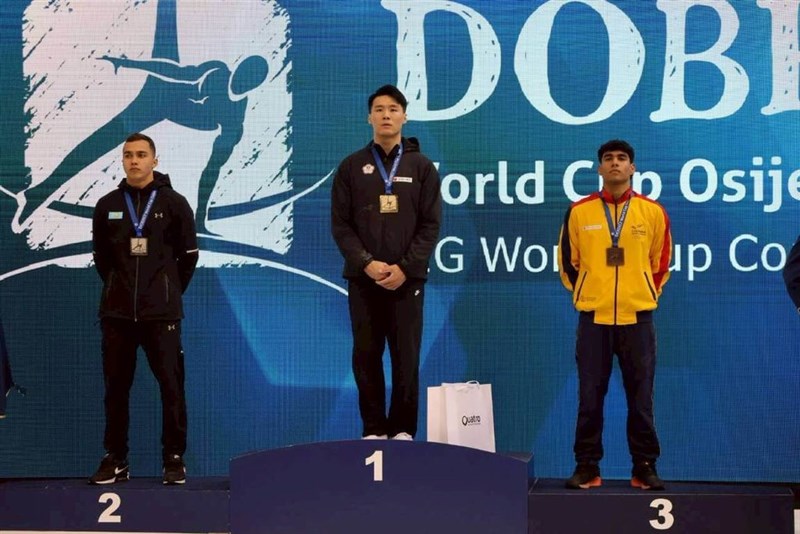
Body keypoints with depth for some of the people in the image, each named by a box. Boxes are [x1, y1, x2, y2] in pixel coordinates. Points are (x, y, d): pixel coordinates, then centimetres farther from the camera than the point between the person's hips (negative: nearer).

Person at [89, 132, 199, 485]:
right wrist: (120, 288, 11)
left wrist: (169, 293, 7)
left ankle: (174, 459, 8)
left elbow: (189, 255, 6)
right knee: (115, 387, 6)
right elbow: (100, 255, 15)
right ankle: (115, 460, 16)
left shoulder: (174, 203, 0)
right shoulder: (107, 205, 7)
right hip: (117, 312, 3)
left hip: (162, 313, -2)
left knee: (171, 386, -2)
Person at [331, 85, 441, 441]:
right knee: (366, 357, 3)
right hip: (363, 279, 1)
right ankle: (374, 429, 12)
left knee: (406, 358, 1)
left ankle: (403, 430, 10)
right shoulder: (351, 167, 7)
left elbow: (430, 225, 0)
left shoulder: (421, 167, 6)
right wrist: (367, 263, -11)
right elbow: (340, 225, 2)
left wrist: (405, 268, -11)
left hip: (407, 279, -1)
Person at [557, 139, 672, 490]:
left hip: (637, 317, 0)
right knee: (590, 397, 3)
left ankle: (645, 467, 13)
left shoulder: (653, 212, 4)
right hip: (593, 317, 0)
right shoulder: (579, 211, 3)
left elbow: (661, 263, 14)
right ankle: (587, 467, 11)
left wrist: (645, 295, 11)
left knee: (640, 398, 4)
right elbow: (568, 262, 12)